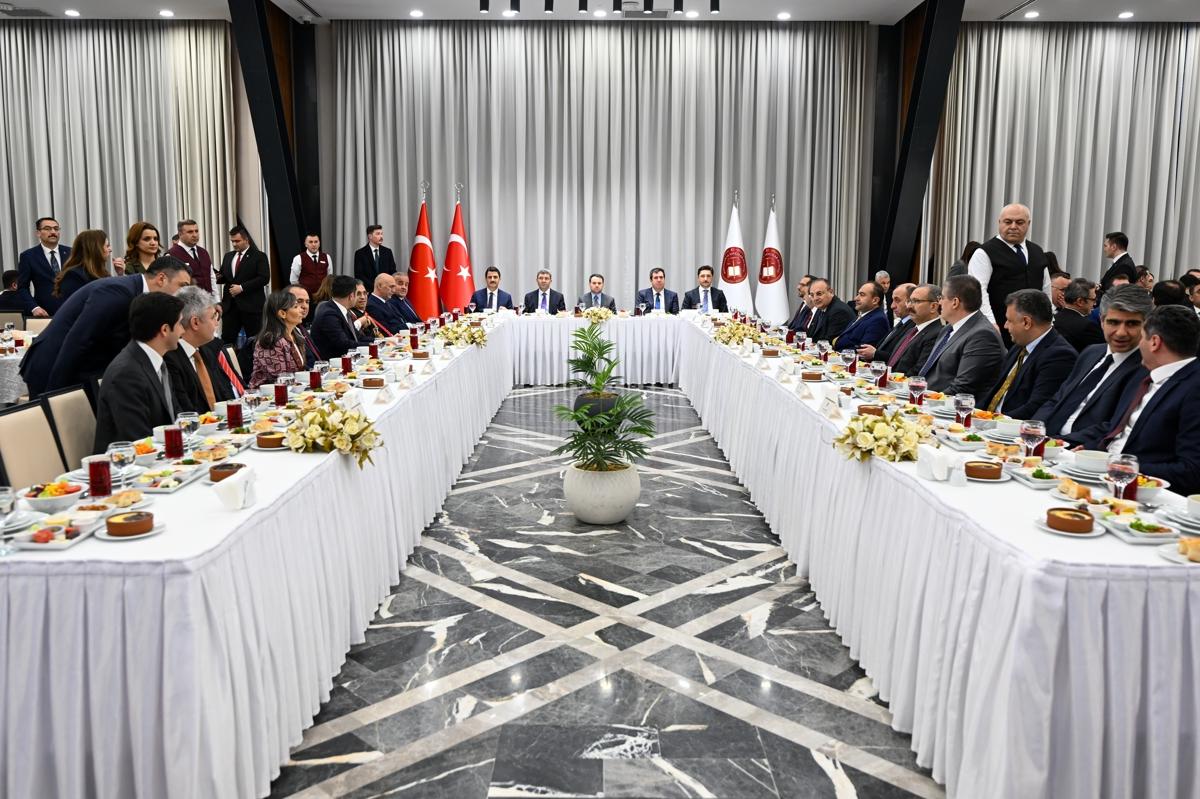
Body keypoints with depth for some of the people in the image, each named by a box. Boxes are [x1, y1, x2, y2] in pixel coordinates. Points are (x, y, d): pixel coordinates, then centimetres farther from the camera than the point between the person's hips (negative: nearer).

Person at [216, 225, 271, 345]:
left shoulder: (259, 256, -2)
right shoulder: (228, 256, 18)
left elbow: (264, 278, -12)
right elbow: (224, 277, 21)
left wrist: (242, 288, -16)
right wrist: (218, 277, -3)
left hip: (251, 305, -5)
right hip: (230, 305, 5)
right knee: (227, 339, 0)